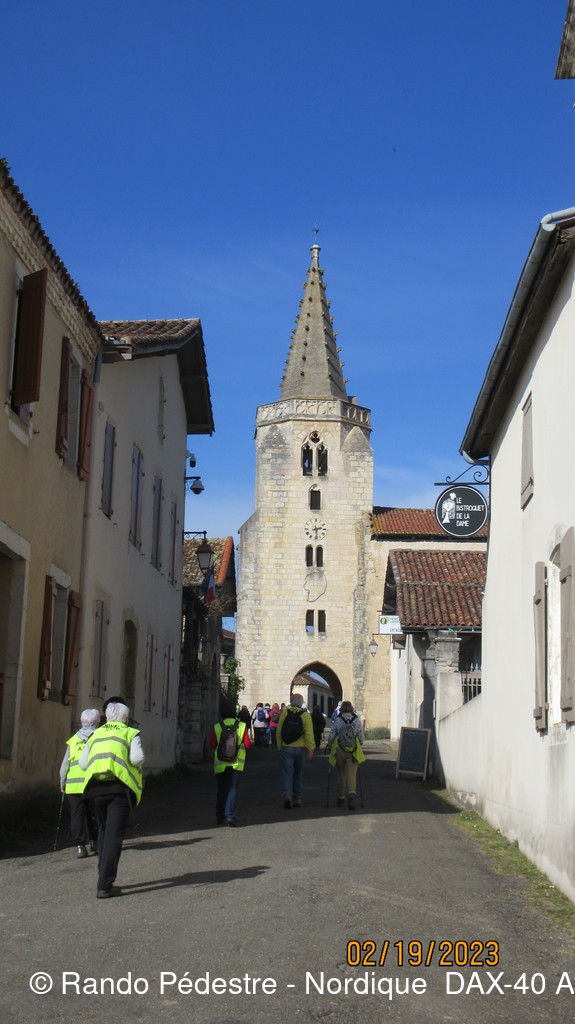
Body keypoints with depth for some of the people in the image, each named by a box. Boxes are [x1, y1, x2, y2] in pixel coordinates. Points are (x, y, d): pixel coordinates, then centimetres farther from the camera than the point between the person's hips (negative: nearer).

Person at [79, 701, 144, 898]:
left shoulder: (96, 734, 20)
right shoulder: (130, 733, 8)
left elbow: (83, 763, 12)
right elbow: (137, 758, -7)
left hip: (96, 787, 4)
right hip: (120, 786, -4)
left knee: (103, 831, 20)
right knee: (114, 835, -5)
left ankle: (104, 877, 21)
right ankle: (105, 885, -12)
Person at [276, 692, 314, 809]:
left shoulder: (284, 713, -2)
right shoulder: (306, 715, -4)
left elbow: (278, 731, 1)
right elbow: (309, 733, -10)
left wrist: (279, 746, 11)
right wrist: (311, 749, -9)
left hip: (286, 748, -1)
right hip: (300, 748, 1)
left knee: (287, 772, -1)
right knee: (298, 773, 15)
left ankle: (287, 795, -24)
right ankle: (297, 799, 20)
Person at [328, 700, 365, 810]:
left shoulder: (337, 720, -4)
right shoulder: (357, 720, 1)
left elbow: (332, 736, -3)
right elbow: (361, 737, 3)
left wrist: (329, 747, 12)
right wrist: (359, 747, 20)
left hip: (339, 750, 0)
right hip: (353, 751, 0)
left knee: (341, 775, 12)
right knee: (351, 775, -1)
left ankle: (341, 799, 19)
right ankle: (351, 794, -25)